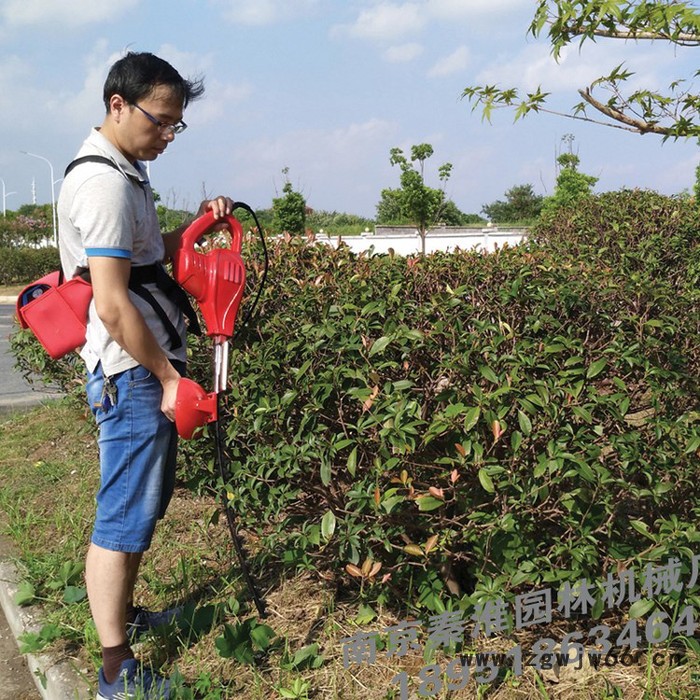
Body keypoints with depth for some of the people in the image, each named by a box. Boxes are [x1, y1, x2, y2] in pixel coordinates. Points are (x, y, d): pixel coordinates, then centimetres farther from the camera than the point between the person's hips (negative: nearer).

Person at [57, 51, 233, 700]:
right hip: (132, 373, -10)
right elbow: (112, 305, -23)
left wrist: (198, 224, 7)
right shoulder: (106, 182, -19)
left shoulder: (121, 171, 14)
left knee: (144, 500, 20)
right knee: (124, 515, -3)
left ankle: (122, 614, 37)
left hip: (141, 370, 10)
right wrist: (168, 377, -16)